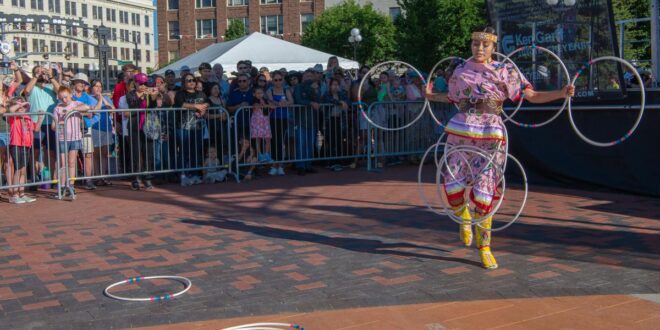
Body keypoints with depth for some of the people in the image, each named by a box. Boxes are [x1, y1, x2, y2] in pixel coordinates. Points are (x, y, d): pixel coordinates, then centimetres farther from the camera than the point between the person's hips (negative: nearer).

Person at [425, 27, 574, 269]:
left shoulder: (504, 71, 3)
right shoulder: (461, 71, 11)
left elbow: (532, 96, -2)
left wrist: (561, 93, -13)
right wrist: (430, 96, 22)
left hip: (490, 137, -2)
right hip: (460, 133, 3)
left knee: (483, 193, -3)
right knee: (452, 186, -3)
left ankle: (484, 247, 14)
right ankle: (464, 218, 33)